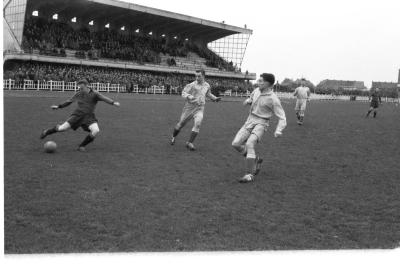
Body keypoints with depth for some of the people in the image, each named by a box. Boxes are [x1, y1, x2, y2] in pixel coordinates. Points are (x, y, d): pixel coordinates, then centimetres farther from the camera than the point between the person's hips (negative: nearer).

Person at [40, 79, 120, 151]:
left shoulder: (94, 94, -5)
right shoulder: (78, 94, 6)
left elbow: (104, 98, -20)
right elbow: (69, 101, 21)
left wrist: (113, 102, -38)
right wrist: (59, 106, 26)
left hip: (89, 117, -1)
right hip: (78, 115, 2)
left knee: (96, 130, -27)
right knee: (62, 128, -8)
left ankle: (82, 146, -7)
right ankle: (47, 132, 25)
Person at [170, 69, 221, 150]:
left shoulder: (207, 85, 7)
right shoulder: (192, 85, -9)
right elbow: (184, 92, -10)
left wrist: (215, 98, 15)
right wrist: (189, 96, -30)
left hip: (199, 109, 2)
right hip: (189, 107, -2)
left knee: (198, 123, -22)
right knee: (181, 123, 9)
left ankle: (190, 143, -16)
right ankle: (173, 137, 38)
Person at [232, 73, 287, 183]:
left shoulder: (273, 99, -12)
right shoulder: (257, 91, 6)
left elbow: (282, 118, -11)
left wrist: (278, 130, -29)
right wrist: (248, 101, 3)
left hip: (261, 123, -7)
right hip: (249, 121, 7)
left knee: (249, 144, -28)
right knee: (236, 144, -7)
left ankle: (249, 175, -23)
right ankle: (256, 160, 15)